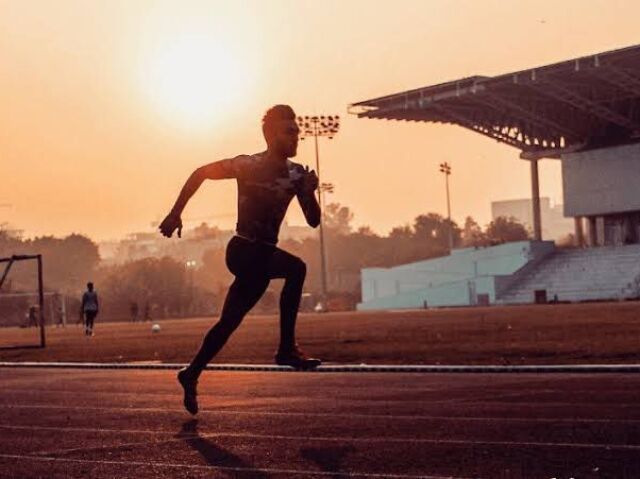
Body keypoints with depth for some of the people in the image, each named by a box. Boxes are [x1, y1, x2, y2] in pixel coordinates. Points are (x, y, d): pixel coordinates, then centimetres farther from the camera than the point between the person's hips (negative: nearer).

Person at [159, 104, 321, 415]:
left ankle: (191, 375, 21)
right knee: (295, 268, -23)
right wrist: (175, 213, -2)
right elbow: (201, 173, -1)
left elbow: (314, 221, 3)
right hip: (244, 251, -7)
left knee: (230, 321, 11)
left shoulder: (297, 175, 3)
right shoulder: (248, 165, -13)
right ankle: (287, 349, -15)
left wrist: (309, 193, -18)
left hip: (264, 253, 7)